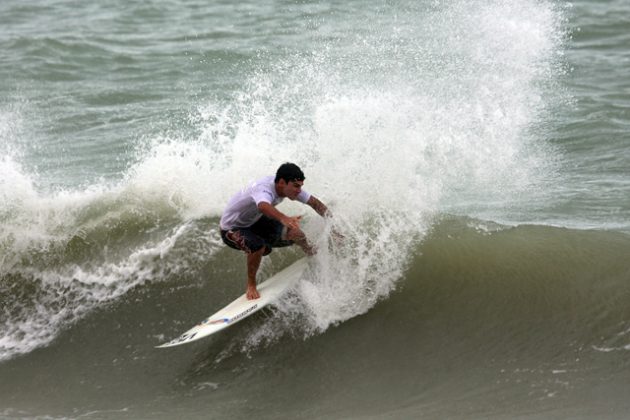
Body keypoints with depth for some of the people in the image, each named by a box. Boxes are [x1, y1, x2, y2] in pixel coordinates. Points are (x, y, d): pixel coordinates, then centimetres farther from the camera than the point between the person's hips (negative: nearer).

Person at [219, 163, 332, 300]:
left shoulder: (288, 187, -15)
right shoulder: (264, 189, -39)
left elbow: (314, 202, -4)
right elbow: (264, 206, -63)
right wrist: (284, 219, -81)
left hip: (254, 221, 7)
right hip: (231, 229, -7)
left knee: (294, 234, -8)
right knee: (258, 245, -36)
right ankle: (251, 285, -14)